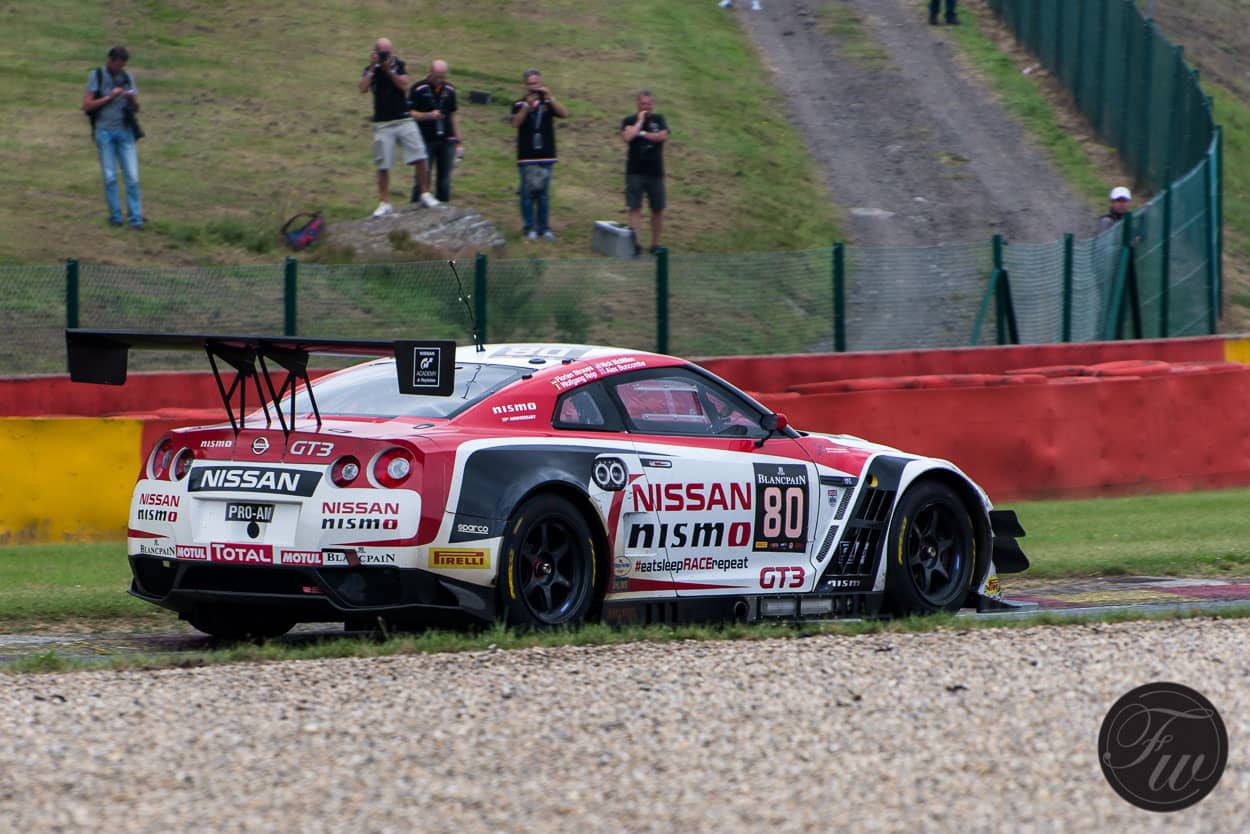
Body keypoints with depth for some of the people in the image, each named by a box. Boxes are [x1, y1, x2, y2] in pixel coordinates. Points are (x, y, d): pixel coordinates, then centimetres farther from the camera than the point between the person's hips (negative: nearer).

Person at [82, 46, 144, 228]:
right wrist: (109, 98, -15)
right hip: (105, 131, -2)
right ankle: (115, 216, 9)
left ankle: (135, 218, -4)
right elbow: (87, 105, -7)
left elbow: (136, 109, 11)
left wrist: (132, 99, -11)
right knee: (110, 177, 0)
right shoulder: (96, 77, -2)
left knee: (132, 176, -5)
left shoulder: (127, 78, 8)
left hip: (125, 131, 2)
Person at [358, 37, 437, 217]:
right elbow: (363, 89, -14)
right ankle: (384, 203, 8)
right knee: (383, 165, 0)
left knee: (420, 157, -7)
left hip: (404, 120, 1)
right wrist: (372, 67, -15)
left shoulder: (400, 66, 5)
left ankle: (425, 193, 7)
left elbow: (404, 86, -10)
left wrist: (388, 70, -15)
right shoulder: (371, 69, 2)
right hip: (383, 124, -1)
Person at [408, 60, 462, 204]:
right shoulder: (419, 89, -3)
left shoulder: (449, 90, 11)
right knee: (422, 180, -5)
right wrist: (429, 115, -20)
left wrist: (459, 141, 14)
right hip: (426, 142, -4)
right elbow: (410, 113, -4)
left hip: (446, 141, 4)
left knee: (444, 181, 5)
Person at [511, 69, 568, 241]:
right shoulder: (519, 104, 4)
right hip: (527, 157, -2)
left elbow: (564, 114, -7)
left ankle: (543, 228, 10)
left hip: (546, 156, 2)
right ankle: (530, 228, 4)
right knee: (528, 193, -3)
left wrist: (550, 98, -16)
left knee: (544, 194, 5)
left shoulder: (548, 103, 9)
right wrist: (527, 105, -20)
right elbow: (516, 123, -12)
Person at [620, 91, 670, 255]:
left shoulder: (658, 119, 9)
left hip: (655, 172, 2)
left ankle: (655, 244, 16)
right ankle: (636, 243, -10)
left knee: (657, 209, 7)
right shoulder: (629, 121, 3)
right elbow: (627, 137, -16)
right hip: (635, 172, -2)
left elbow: (663, 136, -8)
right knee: (635, 208, -8)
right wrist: (640, 122, -10)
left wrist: (642, 134, -9)